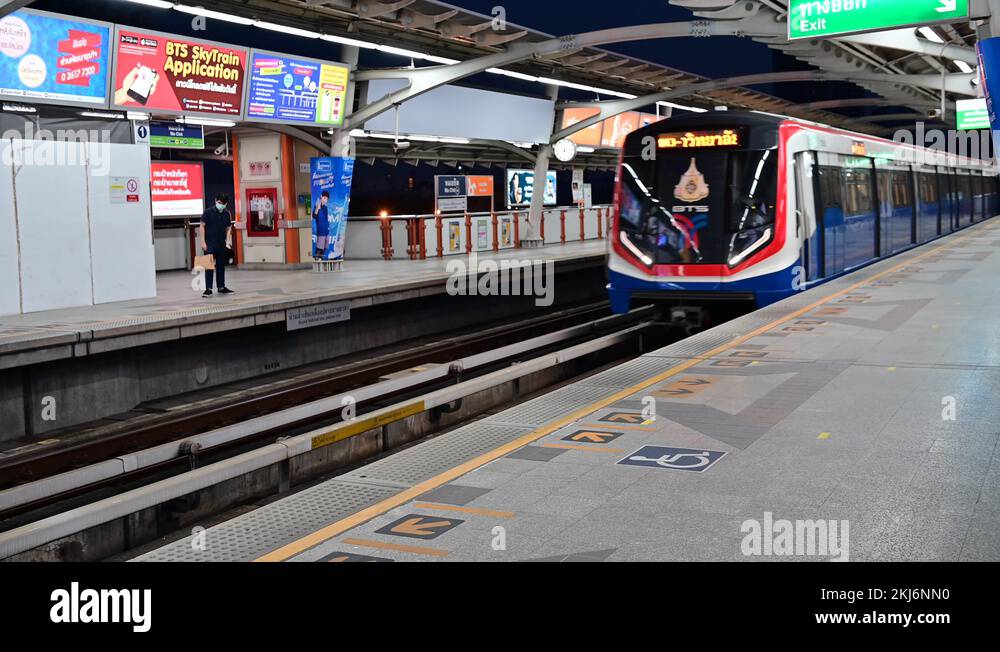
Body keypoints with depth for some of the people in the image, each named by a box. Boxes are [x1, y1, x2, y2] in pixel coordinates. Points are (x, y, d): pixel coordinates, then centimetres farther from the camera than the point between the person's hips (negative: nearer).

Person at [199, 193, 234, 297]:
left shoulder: (227, 214, 5)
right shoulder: (208, 212, -7)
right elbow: (202, 226, -5)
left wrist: (228, 241, -1)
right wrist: (203, 242, -10)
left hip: (222, 245, 4)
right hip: (210, 245, -4)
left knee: (221, 266, 11)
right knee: (209, 267, -5)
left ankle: (221, 287, 20)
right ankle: (208, 289, -4)